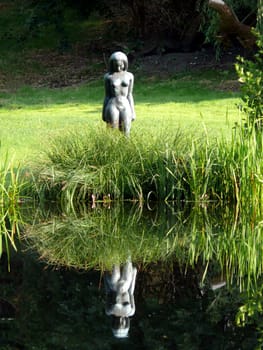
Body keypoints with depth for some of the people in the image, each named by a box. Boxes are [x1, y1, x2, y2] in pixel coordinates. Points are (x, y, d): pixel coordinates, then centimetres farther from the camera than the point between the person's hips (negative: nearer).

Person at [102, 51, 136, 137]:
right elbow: (107, 96, 4)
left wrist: (133, 112, 5)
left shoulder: (129, 76, 7)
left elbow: (129, 95, 9)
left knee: (125, 135, -3)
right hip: (112, 107, -2)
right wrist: (103, 113, 2)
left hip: (125, 107, 2)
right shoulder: (108, 77, 1)